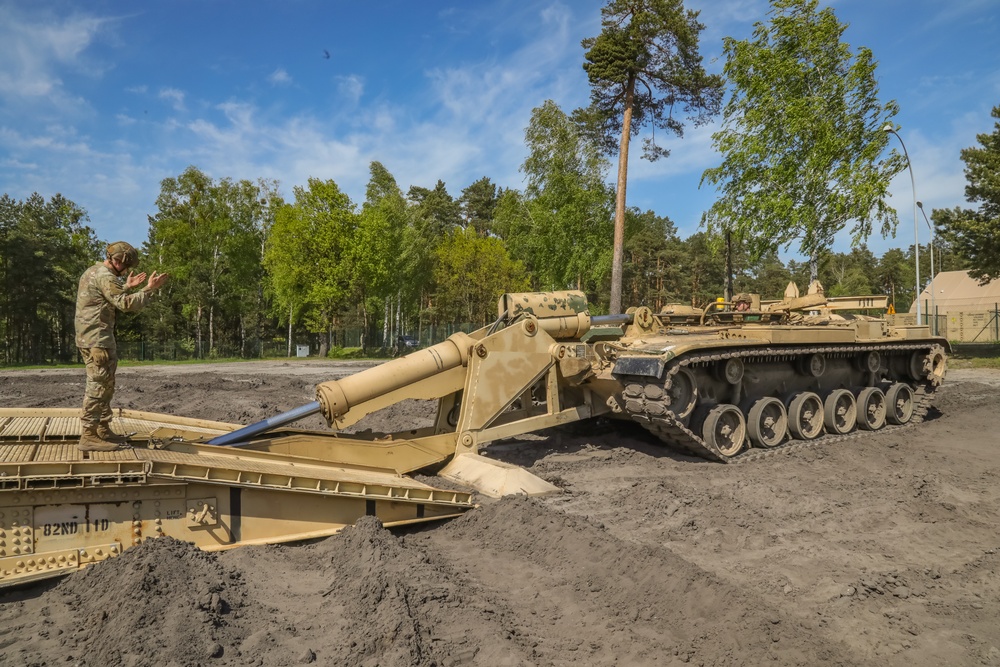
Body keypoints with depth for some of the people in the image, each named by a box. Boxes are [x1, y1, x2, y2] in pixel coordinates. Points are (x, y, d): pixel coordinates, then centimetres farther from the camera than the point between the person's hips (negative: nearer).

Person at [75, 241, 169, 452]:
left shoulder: (93, 271, 17)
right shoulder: (105, 276, -15)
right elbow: (126, 304, -23)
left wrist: (127, 286, 22)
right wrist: (150, 288, -19)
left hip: (92, 338, 11)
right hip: (97, 339, -11)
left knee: (104, 385, 16)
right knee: (98, 386, -8)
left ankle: (103, 430, 23)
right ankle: (89, 436, -6)